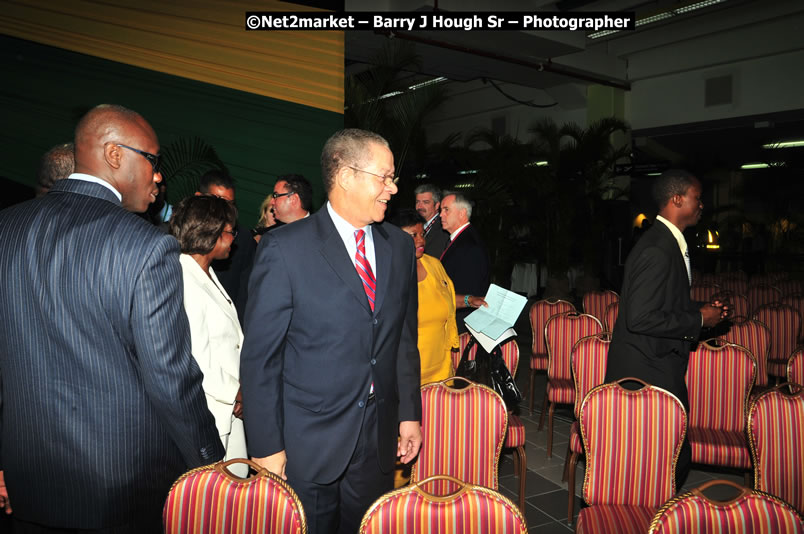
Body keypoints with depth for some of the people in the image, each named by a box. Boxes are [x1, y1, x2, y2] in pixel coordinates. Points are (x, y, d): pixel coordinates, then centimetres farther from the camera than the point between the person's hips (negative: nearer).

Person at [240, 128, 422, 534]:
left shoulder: (400, 246, 4)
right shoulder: (285, 248, -12)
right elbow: (260, 356, -11)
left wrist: (409, 412, 8)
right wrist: (266, 447, -11)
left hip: (379, 440, 5)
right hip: (307, 444, -4)